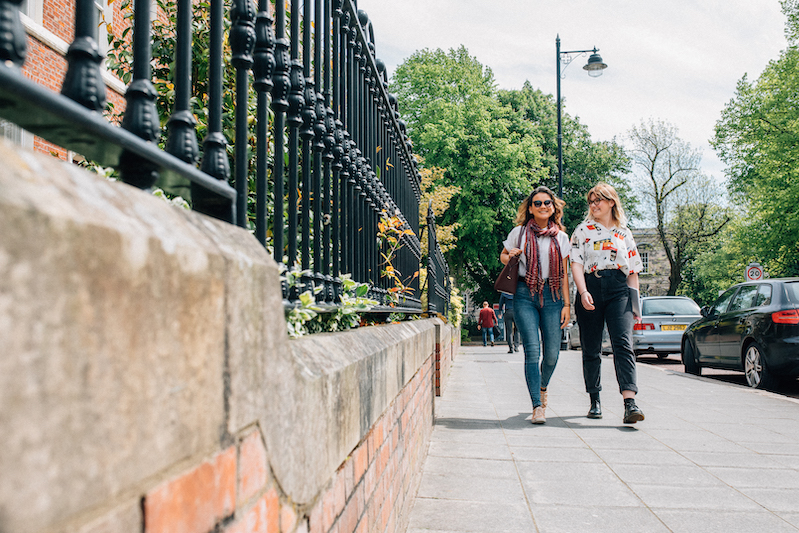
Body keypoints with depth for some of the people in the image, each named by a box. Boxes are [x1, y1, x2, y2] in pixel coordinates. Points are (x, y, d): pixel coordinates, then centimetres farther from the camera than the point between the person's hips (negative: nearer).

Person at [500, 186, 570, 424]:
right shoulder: (519, 233, 7)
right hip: (525, 294, -2)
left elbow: (564, 274, 11)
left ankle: (542, 387, 31)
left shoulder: (561, 237, 11)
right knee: (532, 350, -12)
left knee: (552, 353, -1)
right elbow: (503, 257, 19)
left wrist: (566, 303, 5)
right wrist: (511, 256, -5)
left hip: (552, 295, 2)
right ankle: (537, 406, -7)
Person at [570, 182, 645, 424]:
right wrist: (583, 292, -16)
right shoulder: (583, 230, 10)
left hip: (619, 289, 0)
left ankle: (630, 403, -25)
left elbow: (633, 271, 17)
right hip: (591, 289, 0)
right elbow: (576, 263, -1)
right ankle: (595, 401, 18)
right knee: (591, 348, 4)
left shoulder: (624, 233, 16)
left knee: (623, 343, -16)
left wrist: (635, 303, 9)